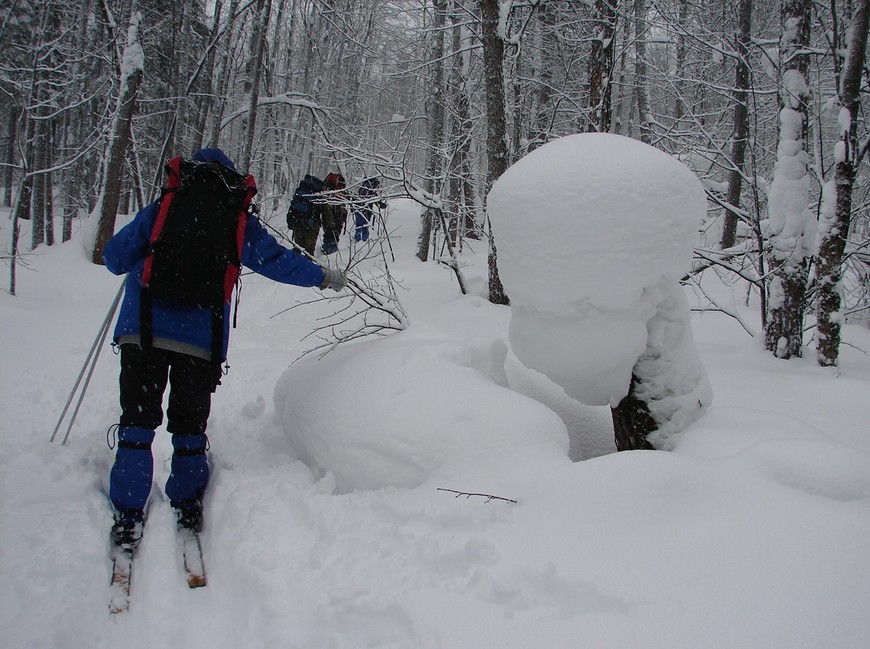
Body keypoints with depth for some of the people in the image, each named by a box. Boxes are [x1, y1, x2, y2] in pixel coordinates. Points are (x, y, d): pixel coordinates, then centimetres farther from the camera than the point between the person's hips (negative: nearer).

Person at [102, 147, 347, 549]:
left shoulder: (160, 210, 5)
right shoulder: (238, 223, 5)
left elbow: (115, 257, 4)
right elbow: (276, 261, 8)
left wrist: (139, 260, 26)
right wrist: (323, 277, 21)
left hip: (142, 332, 0)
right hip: (201, 339, 0)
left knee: (137, 422, 7)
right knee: (190, 425, 14)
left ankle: (128, 516, 6)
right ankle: (188, 509, 21)